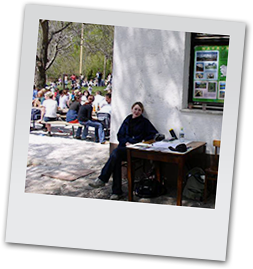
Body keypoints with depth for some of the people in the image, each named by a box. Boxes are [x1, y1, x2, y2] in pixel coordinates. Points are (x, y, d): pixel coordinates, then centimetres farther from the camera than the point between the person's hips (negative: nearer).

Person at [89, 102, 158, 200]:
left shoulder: (144, 122, 8)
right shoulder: (127, 120, 20)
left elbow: (155, 134, 2)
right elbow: (120, 135, 19)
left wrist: (143, 141, -9)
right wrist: (126, 142, -1)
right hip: (124, 146, 4)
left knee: (116, 152, -33)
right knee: (116, 157, -31)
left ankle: (102, 179, -29)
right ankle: (117, 192, -29)